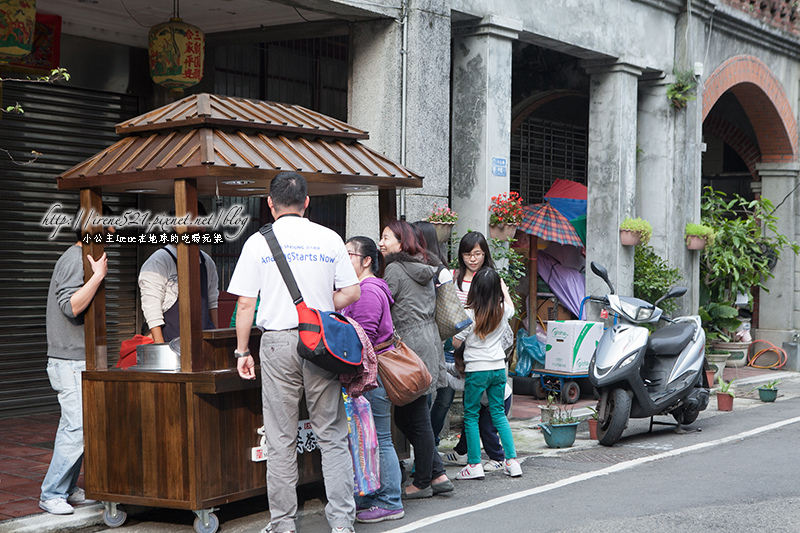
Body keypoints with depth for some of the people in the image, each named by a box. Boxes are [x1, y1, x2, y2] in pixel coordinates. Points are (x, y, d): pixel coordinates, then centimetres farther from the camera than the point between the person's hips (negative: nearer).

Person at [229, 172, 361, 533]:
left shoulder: (258, 242, 0)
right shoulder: (329, 239, 3)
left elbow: (246, 303, -1)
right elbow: (352, 293, 3)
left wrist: (242, 351, 7)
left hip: (277, 341, -1)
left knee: (280, 439, 6)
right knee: (331, 436, 7)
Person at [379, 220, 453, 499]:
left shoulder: (395, 269, -9)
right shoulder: (425, 271, 16)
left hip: (410, 347, -9)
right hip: (429, 342, 9)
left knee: (417, 418, 0)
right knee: (405, 415, 14)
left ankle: (422, 483, 8)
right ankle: (437, 474, 14)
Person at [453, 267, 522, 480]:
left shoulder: (469, 314, -15)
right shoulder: (502, 311, -1)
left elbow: (456, 343, -8)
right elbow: (511, 306, 25)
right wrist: (502, 285, 33)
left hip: (476, 369, -5)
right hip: (499, 367, 5)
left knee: (471, 415, 5)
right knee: (499, 413, 13)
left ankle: (474, 465, 2)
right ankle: (512, 460, 9)